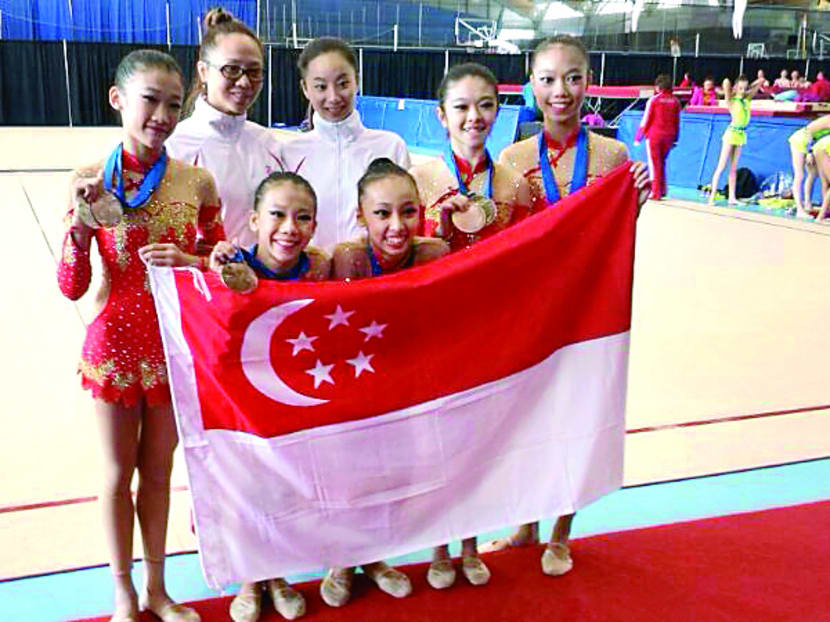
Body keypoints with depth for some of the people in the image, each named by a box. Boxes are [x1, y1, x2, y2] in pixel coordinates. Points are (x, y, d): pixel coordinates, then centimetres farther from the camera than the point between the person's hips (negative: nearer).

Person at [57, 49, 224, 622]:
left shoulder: (197, 183, -4)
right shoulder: (91, 181, -9)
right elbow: (71, 288, -8)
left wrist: (188, 260, -16)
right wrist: (81, 221, -23)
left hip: (174, 346, 2)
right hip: (115, 343, -1)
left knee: (158, 472, 16)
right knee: (118, 473, 13)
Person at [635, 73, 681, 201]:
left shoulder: (653, 99, -6)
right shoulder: (675, 101, 5)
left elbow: (646, 120, -6)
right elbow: (677, 122, 9)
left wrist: (638, 137, 0)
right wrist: (674, 139, 18)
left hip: (654, 135, -4)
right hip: (668, 136, 4)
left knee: (654, 164, 2)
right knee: (662, 163, 19)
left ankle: (655, 193, 0)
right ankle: (662, 190, 17)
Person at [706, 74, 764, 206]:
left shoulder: (747, 99, 8)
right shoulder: (731, 100, -7)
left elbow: (759, 83, 17)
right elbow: (726, 82, -22)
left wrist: (747, 89, 13)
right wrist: (733, 92, -4)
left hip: (741, 134, 6)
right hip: (732, 132, -6)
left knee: (734, 168, 8)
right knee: (721, 166, -7)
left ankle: (732, 197, 8)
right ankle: (712, 196, -8)